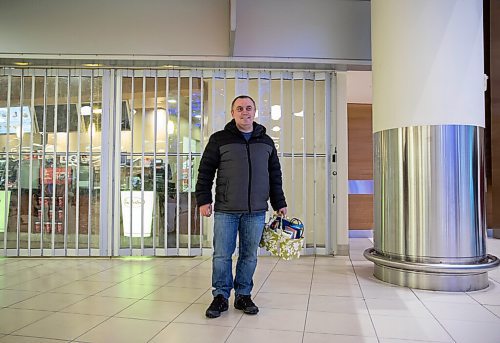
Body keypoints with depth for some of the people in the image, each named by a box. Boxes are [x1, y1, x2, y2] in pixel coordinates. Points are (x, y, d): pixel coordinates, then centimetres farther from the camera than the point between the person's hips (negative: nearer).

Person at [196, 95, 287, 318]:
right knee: (222, 255, 2)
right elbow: (205, 171, 3)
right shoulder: (219, 139, 4)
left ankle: (243, 295, 23)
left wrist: (279, 203, 14)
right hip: (225, 210, -2)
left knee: (249, 255, 8)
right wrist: (204, 200, -4)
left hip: (256, 211, 2)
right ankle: (221, 296, 18)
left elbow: (275, 176, 17)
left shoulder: (266, 142, 13)